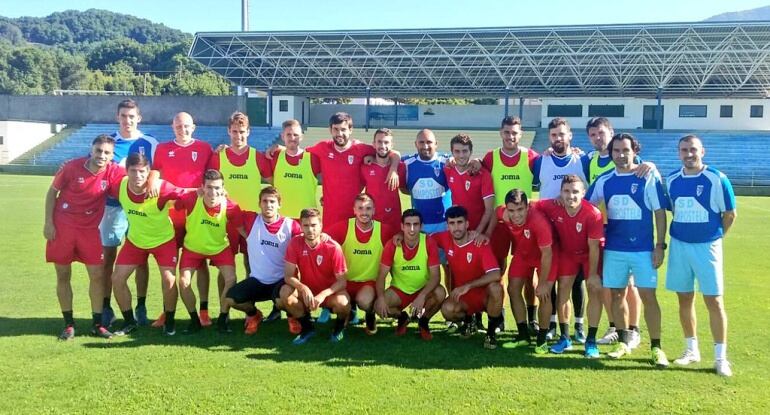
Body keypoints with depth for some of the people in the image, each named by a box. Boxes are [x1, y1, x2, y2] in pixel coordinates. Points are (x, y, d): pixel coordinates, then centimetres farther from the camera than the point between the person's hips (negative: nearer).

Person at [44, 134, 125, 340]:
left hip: (90, 229, 1)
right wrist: (48, 222, -6)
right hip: (62, 226, -1)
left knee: (97, 275, -1)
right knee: (63, 276, 5)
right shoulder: (71, 167, -14)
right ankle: (69, 324, 17)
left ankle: (97, 324, 12)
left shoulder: (113, 172, -12)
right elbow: (52, 192, -2)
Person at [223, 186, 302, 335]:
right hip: (257, 280, 3)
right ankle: (253, 314, 19)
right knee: (229, 299, -17)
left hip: (282, 279, -3)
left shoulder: (290, 225, -8)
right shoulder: (251, 221, -3)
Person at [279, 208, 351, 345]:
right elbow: (288, 276, -14)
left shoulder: (333, 247, -19)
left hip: (330, 292, -3)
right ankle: (307, 327, -1)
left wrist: (323, 295, -33)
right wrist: (303, 288, -34)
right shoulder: (295, 243, -13)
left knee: (342, 302, -35)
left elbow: (342, 281, -18)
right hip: (306, 292, 3)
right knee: (285, 292, -26)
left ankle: (340, 326, 4)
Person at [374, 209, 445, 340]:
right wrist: (381, 298, -31)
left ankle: (424, 321, 2)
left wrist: (422, 296, -36)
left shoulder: (429, 243, -18)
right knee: (379, 307, -25)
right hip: (399, 289, 1)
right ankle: (402, 317, 13)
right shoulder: (392, 245, -15)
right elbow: (381, 276, -12)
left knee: (440, 293, -32)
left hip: (423, 289, -1)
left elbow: (435, 276, -19)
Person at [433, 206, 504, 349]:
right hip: (461, 296, 3)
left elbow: (496, 275, -31)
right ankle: (468, 320, 8)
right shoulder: (445, 239, -8)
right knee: (447, 310, -31)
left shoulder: (480, 244, -20)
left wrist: (468, 286, -36)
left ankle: (491, 331, -12)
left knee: (495, 288, -37)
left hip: (483, 294, -3)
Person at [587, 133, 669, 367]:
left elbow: (660, 212, -4)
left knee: (648, 296, -4)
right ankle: (623, 342, 22)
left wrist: (660, 245, -8)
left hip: (643, 249, -3)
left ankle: (656, 347, 5)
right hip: (613, 249, 3)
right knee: (617, 294, 9)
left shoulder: (649, 177, -4)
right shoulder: (604, 181, 5)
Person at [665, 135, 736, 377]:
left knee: (714, 300, -4)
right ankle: (691, 350, 23)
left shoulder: (717, 179, -9)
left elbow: (730, 214, -1)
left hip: (706, 247, -4)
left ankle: (720, 357, 5)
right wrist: (684, 230, 12)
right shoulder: (672, 180, 3)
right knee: (685, 299, 10)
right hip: (679, 246, 4)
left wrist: (713, 236, 7)